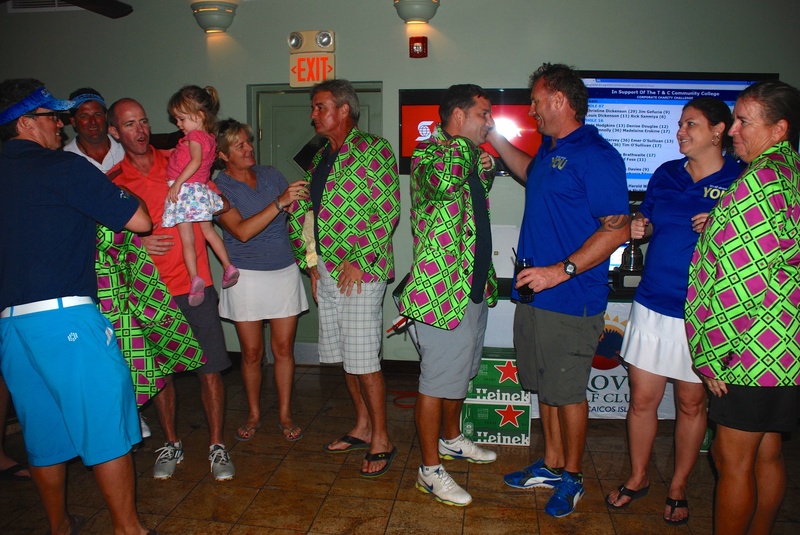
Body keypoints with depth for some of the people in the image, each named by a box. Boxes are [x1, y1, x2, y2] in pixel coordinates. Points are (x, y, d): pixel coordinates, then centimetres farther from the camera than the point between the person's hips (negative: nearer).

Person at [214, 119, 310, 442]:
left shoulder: (271, 175, 5)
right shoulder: (218, 189, -6)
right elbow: (242, 231, -21)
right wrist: (279, 202, -27)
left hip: (284, 272, 3)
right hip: (247, 277, -2)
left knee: (283, 348, 6)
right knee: (252, 352, 6)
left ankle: (285, 414, 22)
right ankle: (253, 414, 28)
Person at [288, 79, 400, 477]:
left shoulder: (373, 149, -7)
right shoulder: (320, 158, 16)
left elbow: (388, 211, -15)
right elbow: (307, 214, 19)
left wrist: (357, 259, -17)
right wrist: (311, 263, 11)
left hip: (360, 270, -8)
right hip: (326, 271, 8)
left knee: (363, 359, -4)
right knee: (345, 356, 14)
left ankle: (381, 440, 12)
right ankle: (362, 428, 30)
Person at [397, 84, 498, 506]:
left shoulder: (468, 158, 13)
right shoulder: (428, 154, -16)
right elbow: (443, 181, -40)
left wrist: (486, 172, 8)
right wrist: (461, 143, -22)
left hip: (474, 287, 10)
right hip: (442, 289, -10)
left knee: (461, 372, 23)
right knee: (438, 381, 1)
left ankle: (451, 439, 44)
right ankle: (431, 470, 16)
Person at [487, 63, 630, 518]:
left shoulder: (597, 156, -15)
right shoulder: (549, 149, 12)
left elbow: (617, 229, -19)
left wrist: (561, 270, -24)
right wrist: (493, 137, 31)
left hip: (571, 300, -8)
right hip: (533, 293, 8)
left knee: (567, 393, 5)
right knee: (545, 387, 18)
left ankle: (572, 477, 25)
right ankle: (551, 464, 34)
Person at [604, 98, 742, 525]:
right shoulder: (666, 174, 7)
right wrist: (640, 228, -3)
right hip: (652, 305, 3)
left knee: (692, 403, 12)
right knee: (642, 397, 9)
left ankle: (678, 487, 32)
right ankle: (637, 478, 30)